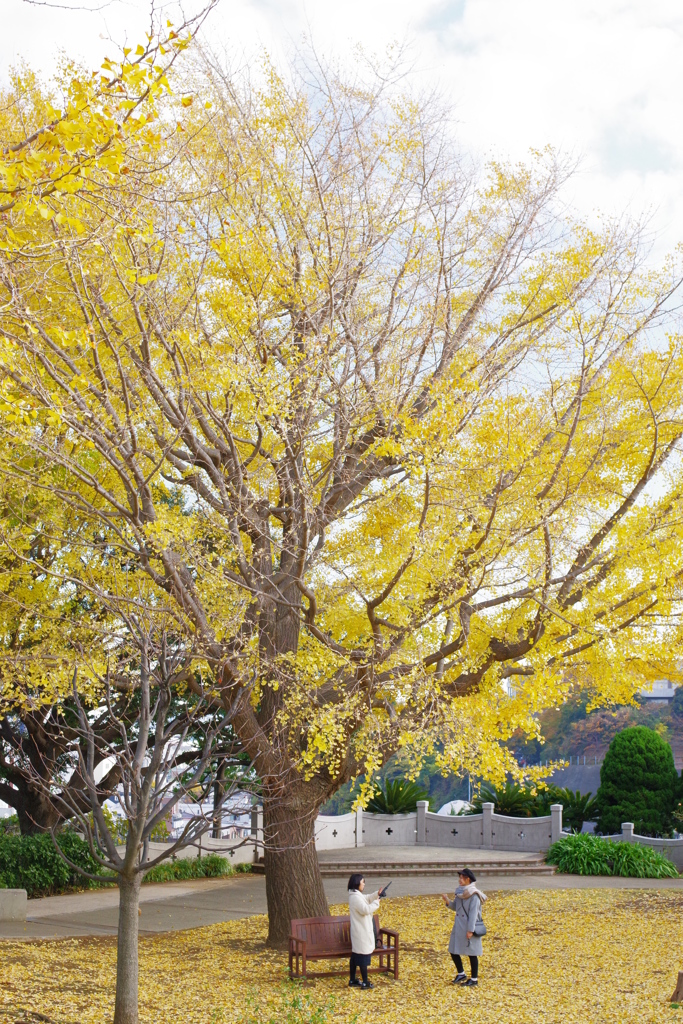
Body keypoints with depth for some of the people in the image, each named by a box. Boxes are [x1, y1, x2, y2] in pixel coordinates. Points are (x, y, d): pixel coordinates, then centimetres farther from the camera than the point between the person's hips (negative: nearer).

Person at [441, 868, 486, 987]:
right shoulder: (460, 892, 6)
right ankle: (461, 974, 28)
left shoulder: (474, 895, -18)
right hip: (458, 927, 8)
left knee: (472, 953, 4)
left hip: (468, 928, -8)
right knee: (453, 950, 11)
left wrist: (470, 930, -20)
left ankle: (474, 979, 17)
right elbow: (455, 907, 12)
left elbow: (473, 913, -19)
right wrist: (447, 901, -8)